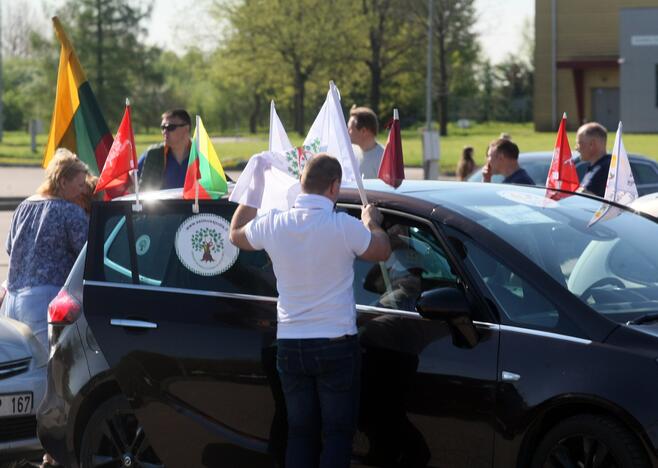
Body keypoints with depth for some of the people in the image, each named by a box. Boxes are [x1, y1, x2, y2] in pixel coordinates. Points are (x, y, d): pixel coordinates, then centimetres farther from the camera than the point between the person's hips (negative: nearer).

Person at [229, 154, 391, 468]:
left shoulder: (273, 225, -4)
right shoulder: (344, 227, -16)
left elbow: (236, 235, 18)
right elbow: (382, 251, 3)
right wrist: (371, 222, 23)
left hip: (289, 346, 4)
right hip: (336, 345, -4)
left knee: (300, 432, 12)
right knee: (338, 432, 3)